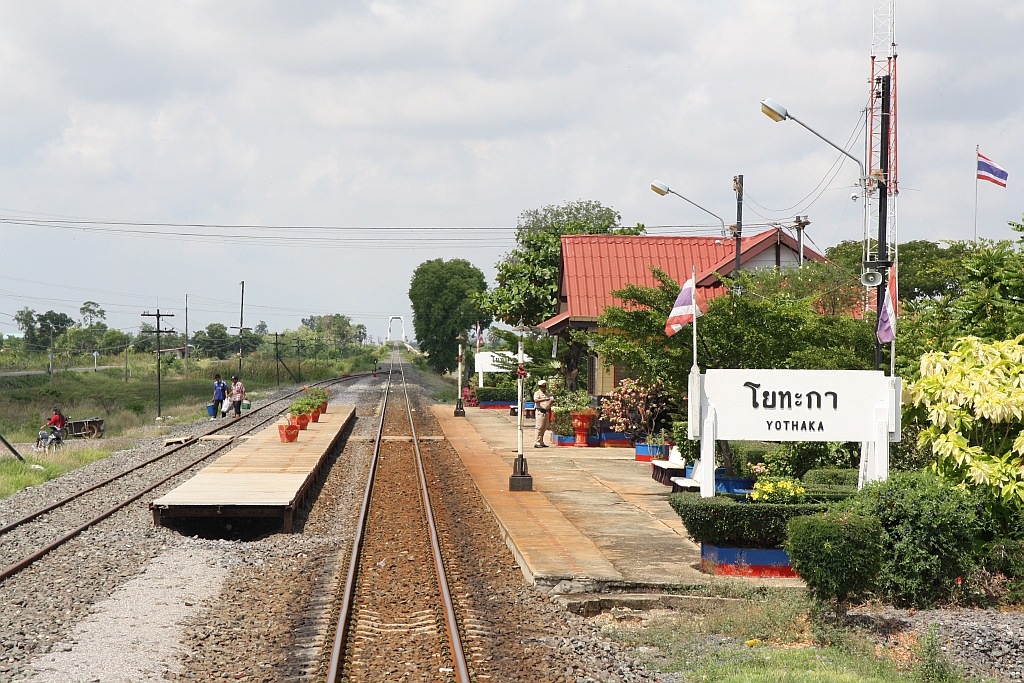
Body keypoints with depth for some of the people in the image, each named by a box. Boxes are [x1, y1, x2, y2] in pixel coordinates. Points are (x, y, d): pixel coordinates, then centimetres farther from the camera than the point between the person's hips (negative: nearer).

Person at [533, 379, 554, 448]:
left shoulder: (547, 393, 20)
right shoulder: (537, 393, -2)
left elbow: (550, 403, 27)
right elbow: (536, 400, -21)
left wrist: (552, 401, 4)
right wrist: (544, 399, -30)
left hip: (547, 412, 7)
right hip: (540, 412, -7)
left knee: (544, 428, 8)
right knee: (539, 428, -9)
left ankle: (541, 442, 14)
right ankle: (537, 443, -8)